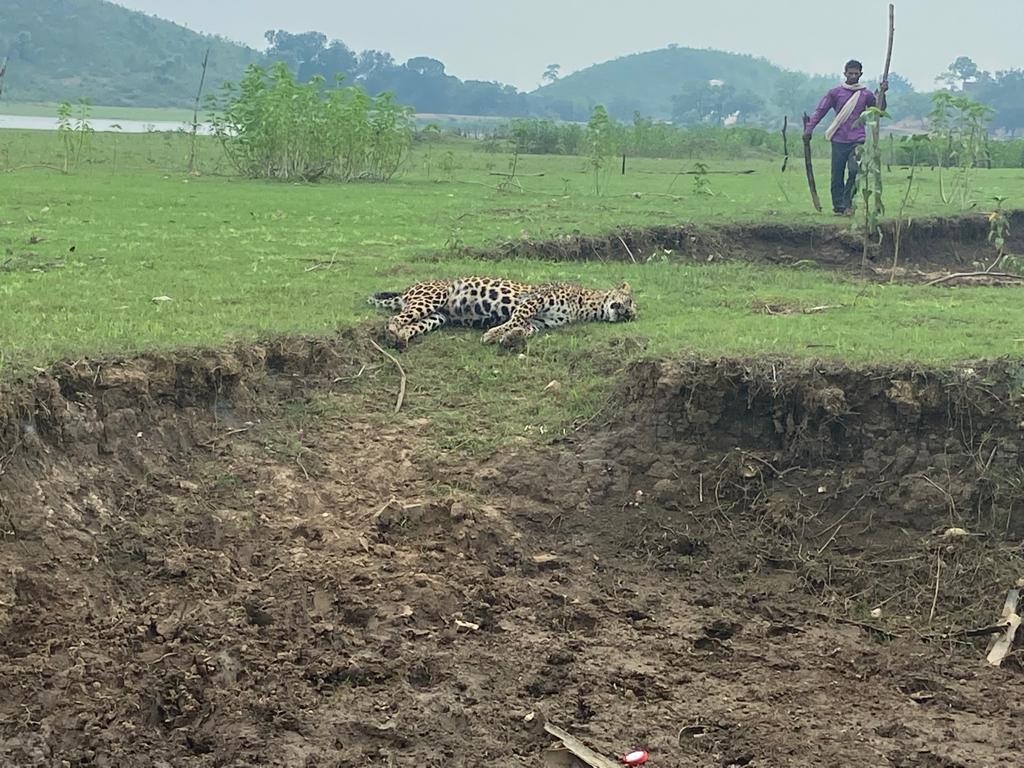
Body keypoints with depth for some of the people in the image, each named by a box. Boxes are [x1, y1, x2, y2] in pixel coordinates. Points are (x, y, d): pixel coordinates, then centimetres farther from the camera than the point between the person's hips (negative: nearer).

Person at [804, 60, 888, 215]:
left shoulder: (866, 94, 7)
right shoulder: (836, 92, 5)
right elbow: (820, 110, 6)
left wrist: (882, 93, -5)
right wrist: (809, 128, -2)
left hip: (857, 141, 0)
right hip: (839, 141, 0)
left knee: (854, 171, -16)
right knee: (837, 176, 1)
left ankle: (847, 203, -4)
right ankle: (838, 206, 10)